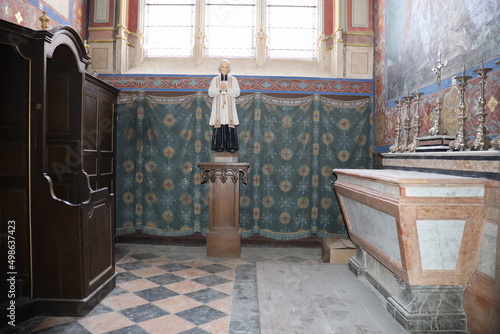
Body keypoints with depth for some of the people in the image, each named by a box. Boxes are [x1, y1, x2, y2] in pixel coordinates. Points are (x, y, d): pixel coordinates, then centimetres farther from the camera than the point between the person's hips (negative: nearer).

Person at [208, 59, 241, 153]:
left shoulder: (233, 80, 10)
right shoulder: (215, 80, 11)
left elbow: (237, 93, -1)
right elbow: (210, 93, 2)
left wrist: (226, 89, -13)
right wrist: (219, 89, -13)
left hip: (229, 107, 0)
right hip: (218, 106, 1)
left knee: (230, 126, -6)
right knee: (218, 126, -5)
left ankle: (231, 146, -1)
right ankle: (219, 146, 0)